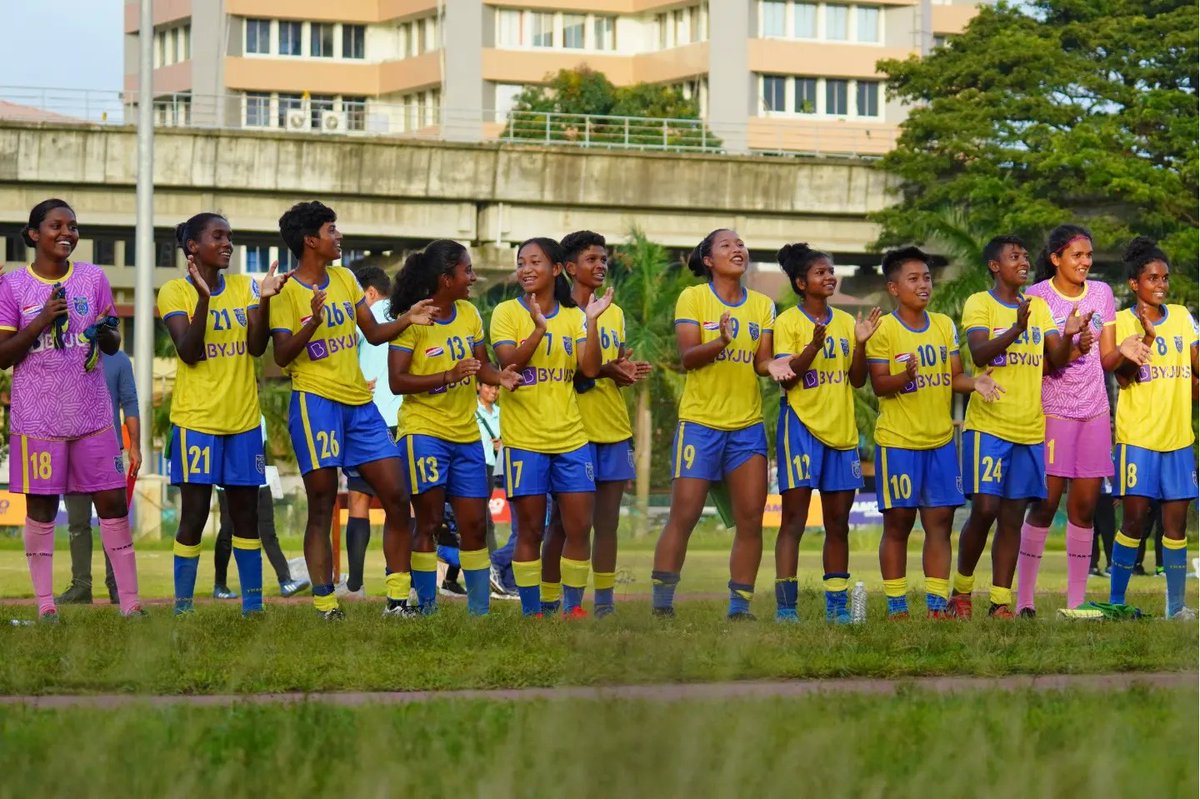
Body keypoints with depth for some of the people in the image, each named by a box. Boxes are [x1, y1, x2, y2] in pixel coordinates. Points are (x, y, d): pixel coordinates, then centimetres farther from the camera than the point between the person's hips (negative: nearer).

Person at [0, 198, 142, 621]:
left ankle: (129, 599, 3)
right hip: (37, 417, -2)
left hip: (92, 413, 2)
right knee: (40, 507, 1)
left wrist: (104, 332, -13)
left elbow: (114, 345, 11)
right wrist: (42, 321, -16)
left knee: (112, 502, -1)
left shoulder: (93, 278, 6)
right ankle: (45, 603, 7)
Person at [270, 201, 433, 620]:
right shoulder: (286, 292, -5)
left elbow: (374, 333, 17)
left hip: (360, 402, 6)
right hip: (315, 400, -6)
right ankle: (325, 607, -3)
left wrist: (407, 320, -1)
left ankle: (398, 599, 7)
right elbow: (282, 357, -11)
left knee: (397, 498, 1)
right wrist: (313, 321, -25)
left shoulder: (345, 279, 14)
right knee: (321, 508, -5)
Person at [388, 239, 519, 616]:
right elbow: (397, 381, -16)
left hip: (466, 434, 6)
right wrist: (448, 376, -26)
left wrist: (498, 376, -11)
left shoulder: (469, 314, 8)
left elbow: (481, 366, 12)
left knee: (474, 524, 8)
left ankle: (480, 610, 16)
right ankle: (427, 608, 0)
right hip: (423, 431, -6)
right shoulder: (412, 320, -12)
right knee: (429, 521, -6)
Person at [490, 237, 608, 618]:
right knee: (530, 531, 0)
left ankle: (573, 606, 10)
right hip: (524, 439, -3)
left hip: (571, 437, 3)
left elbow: (590, 369, -2)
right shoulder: (507, 313, -1)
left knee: (579, 528, 0)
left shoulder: (574, 316, 8)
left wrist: (591, 321, -11)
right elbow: (508, 363, -14)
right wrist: (539, 330, -26)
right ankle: (532, 612, 6)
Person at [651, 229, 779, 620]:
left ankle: (740, 605, 6)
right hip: (700, 422, -4)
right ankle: (662, 602, 1)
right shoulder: (693, 298, -2)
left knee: (751, 518, -1)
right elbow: (687, 356, -10)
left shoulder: (762, 305, 10)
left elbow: (762, 361, 7)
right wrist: (720, 342, -28)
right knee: (683, 515, -6)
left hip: (748, 425, 4)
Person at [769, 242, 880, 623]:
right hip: (801, 426, -5)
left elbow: (858, 380, 9)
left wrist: (861, 344, -7)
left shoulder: (846, 321, 12)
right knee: (794, 519, -8)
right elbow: (787, 377, -12)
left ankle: (837, 605, 12)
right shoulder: (788, 322, -3)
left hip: (841, 430, 5)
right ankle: (785, 605, -9)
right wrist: (815, 344, -25)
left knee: (838, 522, 7)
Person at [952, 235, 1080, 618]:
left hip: (1030, 428, 5)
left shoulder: (1038, 307, 13)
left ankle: (1000, 601, 7)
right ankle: (961, 588, 8)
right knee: (985, 508, -11)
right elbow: (979, 353, -18)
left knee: (1012, 516, 4)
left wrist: (1068, 336, -13)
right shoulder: (978, 304, -2)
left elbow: (1057, 361, 8)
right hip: (988, 425, -5)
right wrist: (1016, 329, -32)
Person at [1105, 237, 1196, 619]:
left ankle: (1176, 605, 7)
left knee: (1176, 522, 4)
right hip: (1137, 437, -4)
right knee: (1135, 519, -6)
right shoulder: (1122, 322, -3)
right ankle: (1116, 599, 4)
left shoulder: (1181, 317, 10)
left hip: (1178, 436, 4)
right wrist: (1146, 337, -25)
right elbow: (1124, 375, -14)